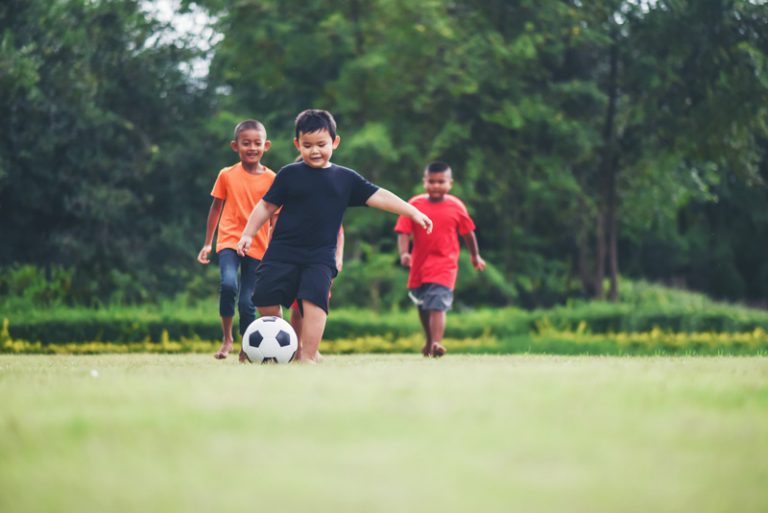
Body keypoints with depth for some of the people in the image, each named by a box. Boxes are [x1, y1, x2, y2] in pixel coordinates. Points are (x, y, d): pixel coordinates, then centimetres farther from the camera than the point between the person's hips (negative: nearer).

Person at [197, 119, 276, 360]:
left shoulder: (271, 179, 0)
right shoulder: (227, 175, 1)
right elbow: (216, 208, 11)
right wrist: (207, 243, 12)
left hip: (258, 247, 1)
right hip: (229, 241, -1)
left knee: (247, 302, -2)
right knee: (228, 284, -27)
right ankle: (226, 338, -7)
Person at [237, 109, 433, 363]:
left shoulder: (346, 179, 6)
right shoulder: (289, 174, 2)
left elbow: (378, 196, 6)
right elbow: (266, 206, 8)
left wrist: (413, 212, 0)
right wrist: (248, 234, 3)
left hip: (320, 256, 0)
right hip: (283, 251, 0)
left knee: (314, 300, -20)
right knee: (265, 298, -6)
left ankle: (308, 356, -17)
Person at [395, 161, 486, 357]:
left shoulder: (456, 206, -3)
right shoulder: (414, 205, -5)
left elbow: (468, 232, 9)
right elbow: (403, 232, -9)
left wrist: (475, 256, 19)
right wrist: (404, 253, -26)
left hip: (444, 265, -3)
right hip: (419, 264, 3)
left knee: (437, 305, -21)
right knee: (423, 307, 20)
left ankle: (436, 344, -31)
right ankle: (429, 341, 42)